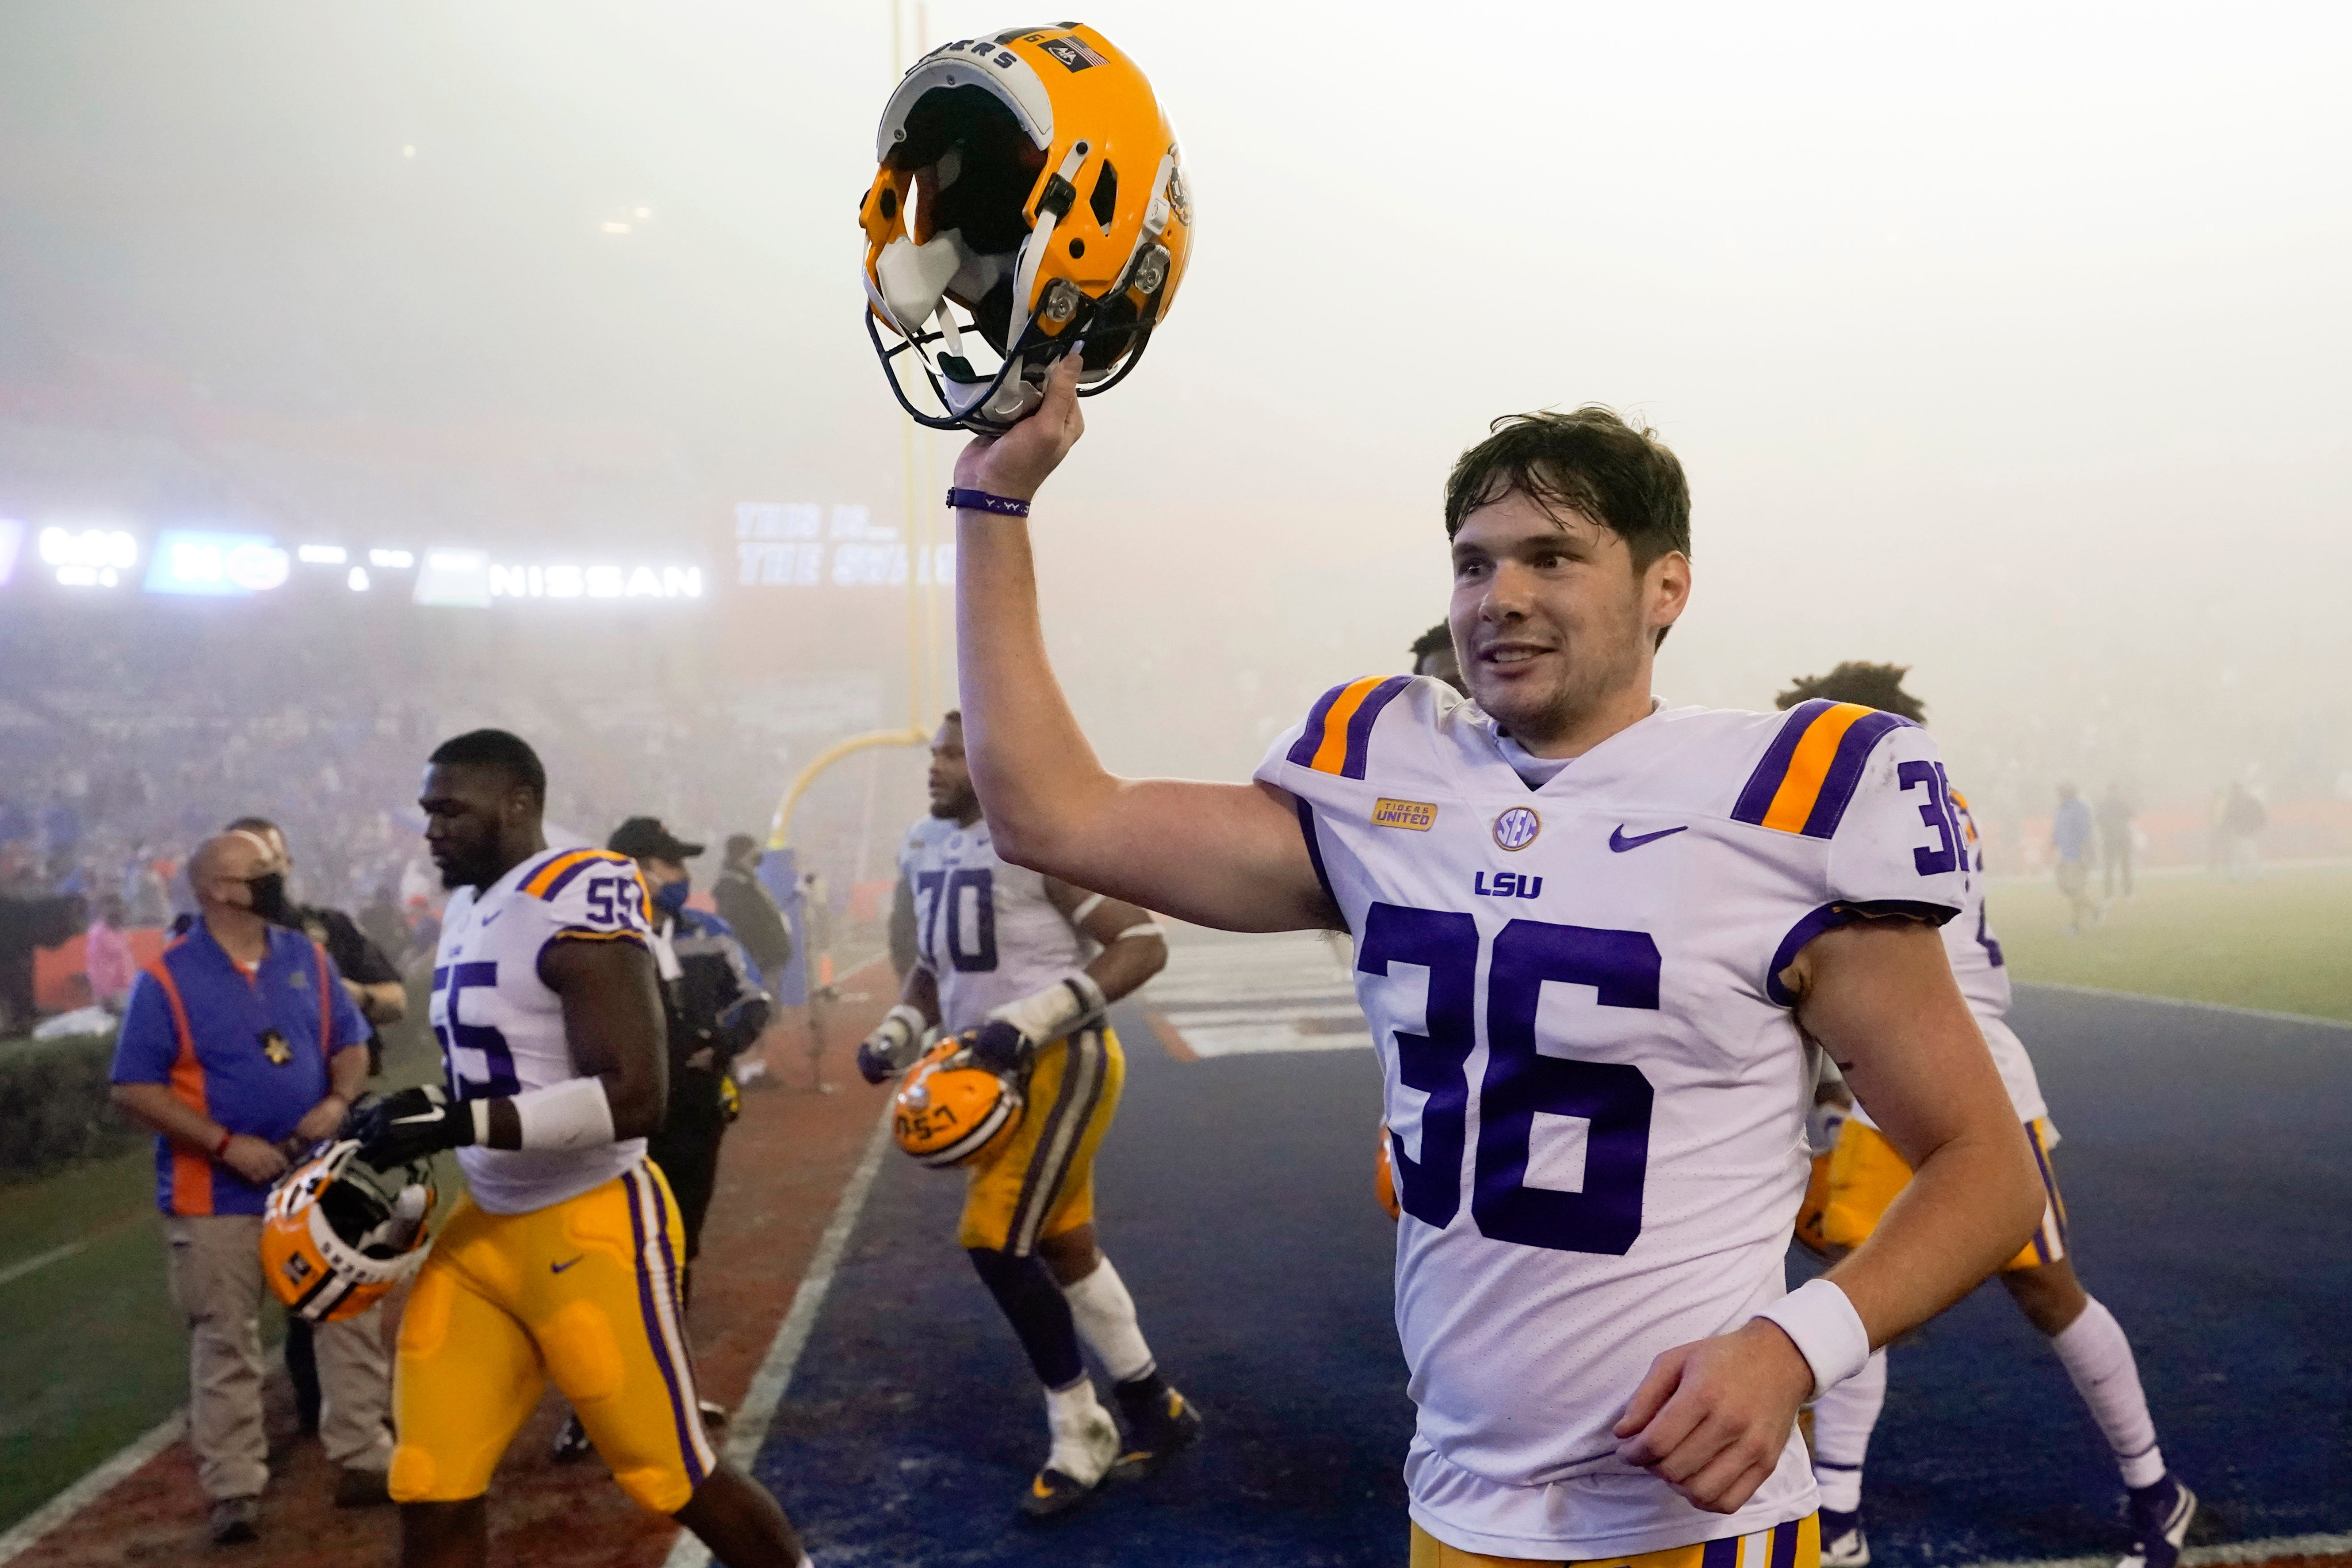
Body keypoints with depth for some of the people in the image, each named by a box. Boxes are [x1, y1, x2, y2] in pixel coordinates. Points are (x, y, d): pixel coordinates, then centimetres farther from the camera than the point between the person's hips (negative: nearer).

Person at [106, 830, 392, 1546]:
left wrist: (339, 1100, -11)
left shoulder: (308, 959, 2)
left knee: (353, 1318, 8)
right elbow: (134, 1088, -12)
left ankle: (361, 1461, 21)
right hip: (217, 1192, -4)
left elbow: (351, 1043, 10)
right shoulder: (167, 978, -11)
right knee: (226, 1342, 5)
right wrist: (226, 1145, -19)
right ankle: (235, 1490, 15)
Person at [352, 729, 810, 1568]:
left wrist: (459, 1122, -26)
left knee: (679, 1480, 5)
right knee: (432, 1493, 7)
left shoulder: (575, 902, -19)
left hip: (591, 1230, -8)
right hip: (486, 1230, 9)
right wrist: (413, 1123, 6)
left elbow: (634, 1096, -26)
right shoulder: (468, 908, 11)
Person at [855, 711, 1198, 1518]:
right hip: (996, 1072, 8)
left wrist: (1035, 1018, -25)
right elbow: (932, 964, 23)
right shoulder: (926, 848, 9)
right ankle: (1156, 1408, 31)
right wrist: (897, 1033, 5)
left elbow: (1143, 945, -19)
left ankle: (1080, 1435, 8)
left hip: (1060, 1063, -8)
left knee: (998, 1243, -10)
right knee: (1064, 1246, 14)